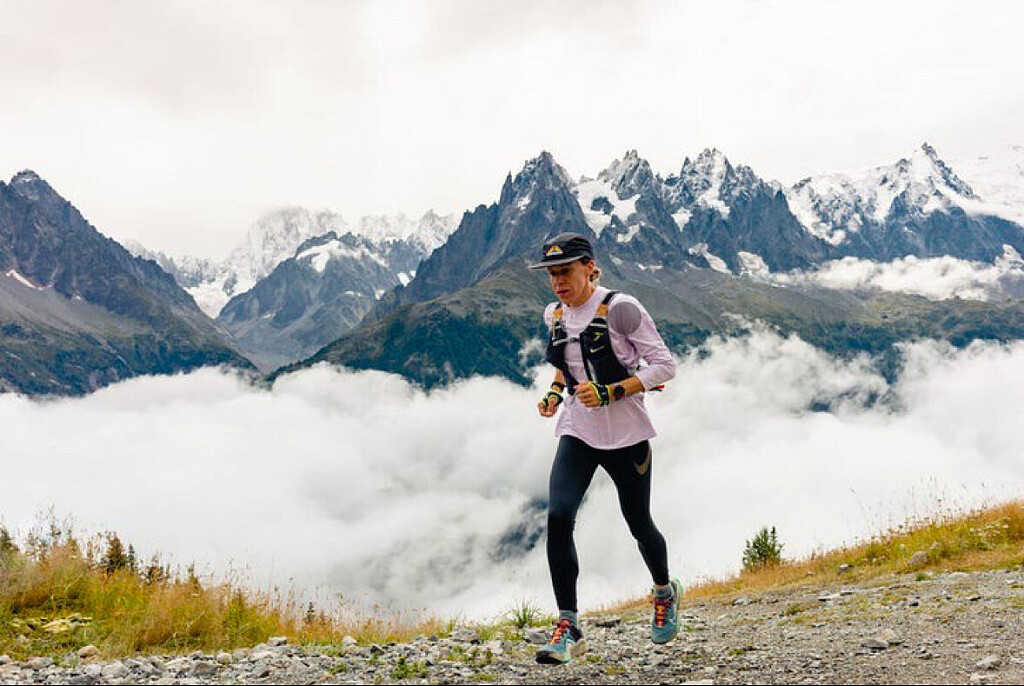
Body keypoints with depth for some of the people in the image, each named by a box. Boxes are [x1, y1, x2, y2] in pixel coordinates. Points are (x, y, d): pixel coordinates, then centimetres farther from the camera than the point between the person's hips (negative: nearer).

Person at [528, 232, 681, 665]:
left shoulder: (619, 309, -14)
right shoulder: (555, 314, 5)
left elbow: (664, 365, -13)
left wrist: (609, 393, -23)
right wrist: (555, 391, 3)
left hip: (626, 434, -4)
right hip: (577, 433, 4)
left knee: (638, 524, 11)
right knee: (558, 517, -17)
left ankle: (665, 592, 44)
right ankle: (568, 628, -9)